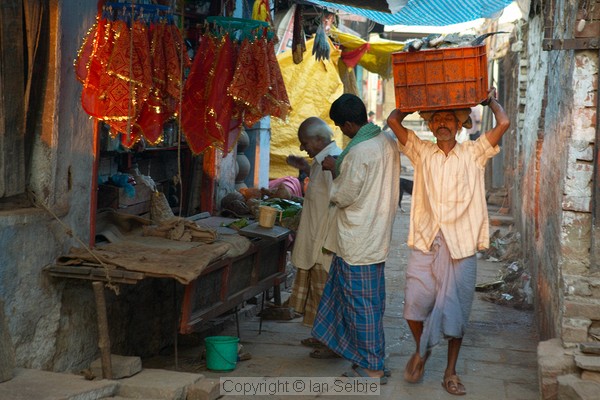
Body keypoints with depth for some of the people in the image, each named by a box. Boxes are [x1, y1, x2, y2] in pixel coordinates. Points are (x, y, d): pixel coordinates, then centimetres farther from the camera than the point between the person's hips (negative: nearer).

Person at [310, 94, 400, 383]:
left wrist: (335, 171, 0)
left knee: (361, 303, 1)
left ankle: (372, 368, 9)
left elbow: (344, 196, -16)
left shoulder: (358, 152, -23)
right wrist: (340, 167, 11)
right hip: (378, 235, 9)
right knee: (371, 300, 17)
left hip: (358, 241, -9)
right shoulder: (388, 142, 4)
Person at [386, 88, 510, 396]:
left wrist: (490, 101, 13)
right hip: (425, 242, 1)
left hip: (461, 246, -1)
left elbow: (504, 124, -4)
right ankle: (421, 349, 25)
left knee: (456, 309, 5)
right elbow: (393, 120, 5)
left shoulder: (473, 153, 6)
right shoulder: (422, 152, 9)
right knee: (414, 303, -5)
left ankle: (450, 372, 19)